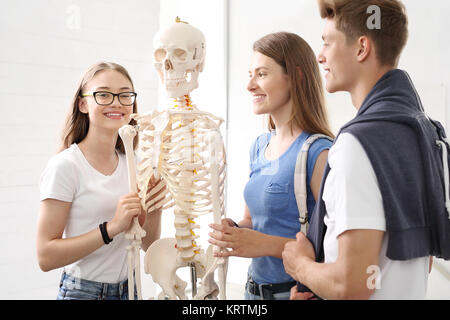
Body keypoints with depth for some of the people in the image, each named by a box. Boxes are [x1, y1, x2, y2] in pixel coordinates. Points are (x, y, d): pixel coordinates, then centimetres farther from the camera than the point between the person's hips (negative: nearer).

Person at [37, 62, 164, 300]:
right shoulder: (64, 166, -16)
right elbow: (46, 257, -19)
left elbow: (149, 245, 5)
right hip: (82, 291, -5)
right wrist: (112, 227, -27)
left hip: (128, 288, 6)